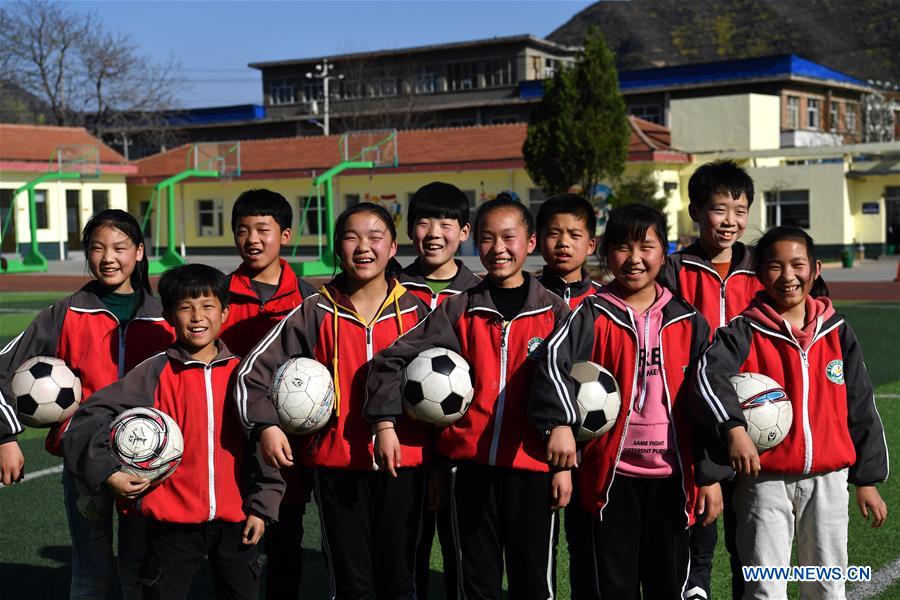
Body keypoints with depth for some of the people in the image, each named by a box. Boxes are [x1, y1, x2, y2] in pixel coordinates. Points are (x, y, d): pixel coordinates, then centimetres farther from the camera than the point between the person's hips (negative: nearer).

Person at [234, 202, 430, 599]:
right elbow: (253, 370, 1)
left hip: (402, 464, 1)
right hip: (337, 465, -1)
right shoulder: (315, 314, 0)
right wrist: (265, 425, -13)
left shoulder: (416, 312, 4)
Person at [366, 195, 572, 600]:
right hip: (470, 464, 1)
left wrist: (564, 463, -1)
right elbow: (391, 360, 2)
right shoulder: (459, 310, 4)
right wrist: (385, 423, -9)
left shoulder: (554, 312, 3)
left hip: (533, 466, -1)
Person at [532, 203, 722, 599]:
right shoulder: (593, 315, -2)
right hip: (612, 473, -2)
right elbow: (555, 360, -20)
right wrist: (561, 422, -34)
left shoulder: (687, 321, 5)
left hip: (672, 474, 2)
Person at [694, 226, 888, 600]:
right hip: (766, 481, -3)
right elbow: (709, 373, -24)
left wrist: (867, 479, 9)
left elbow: (861, 408, 10)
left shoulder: (836, 332, 6)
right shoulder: (746, 331, -5)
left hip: (828, 479, 3)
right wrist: (734, 428, -39)